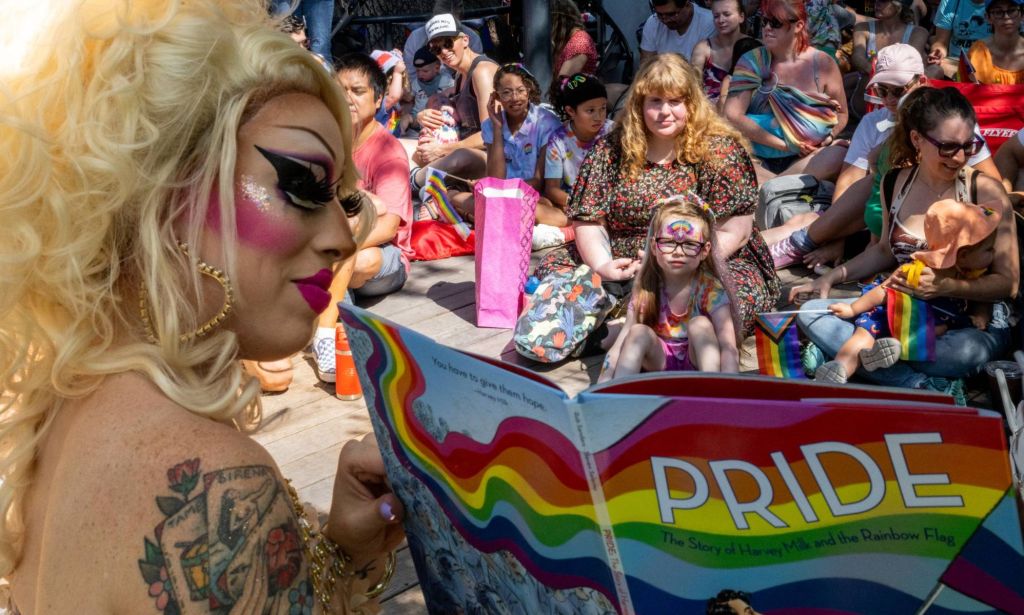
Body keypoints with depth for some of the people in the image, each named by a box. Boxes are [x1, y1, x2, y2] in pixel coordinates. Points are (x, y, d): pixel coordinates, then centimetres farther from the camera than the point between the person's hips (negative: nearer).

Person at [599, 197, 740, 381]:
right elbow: (621, 343, -12)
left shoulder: (710, 288, -17)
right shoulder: (646, 289, -10)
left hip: (698, 359, -2)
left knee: (700, 324, -28)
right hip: (660, 360, 2)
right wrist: (602, 385, -24)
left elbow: (729, 348, -28)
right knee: (639, 332, -25)